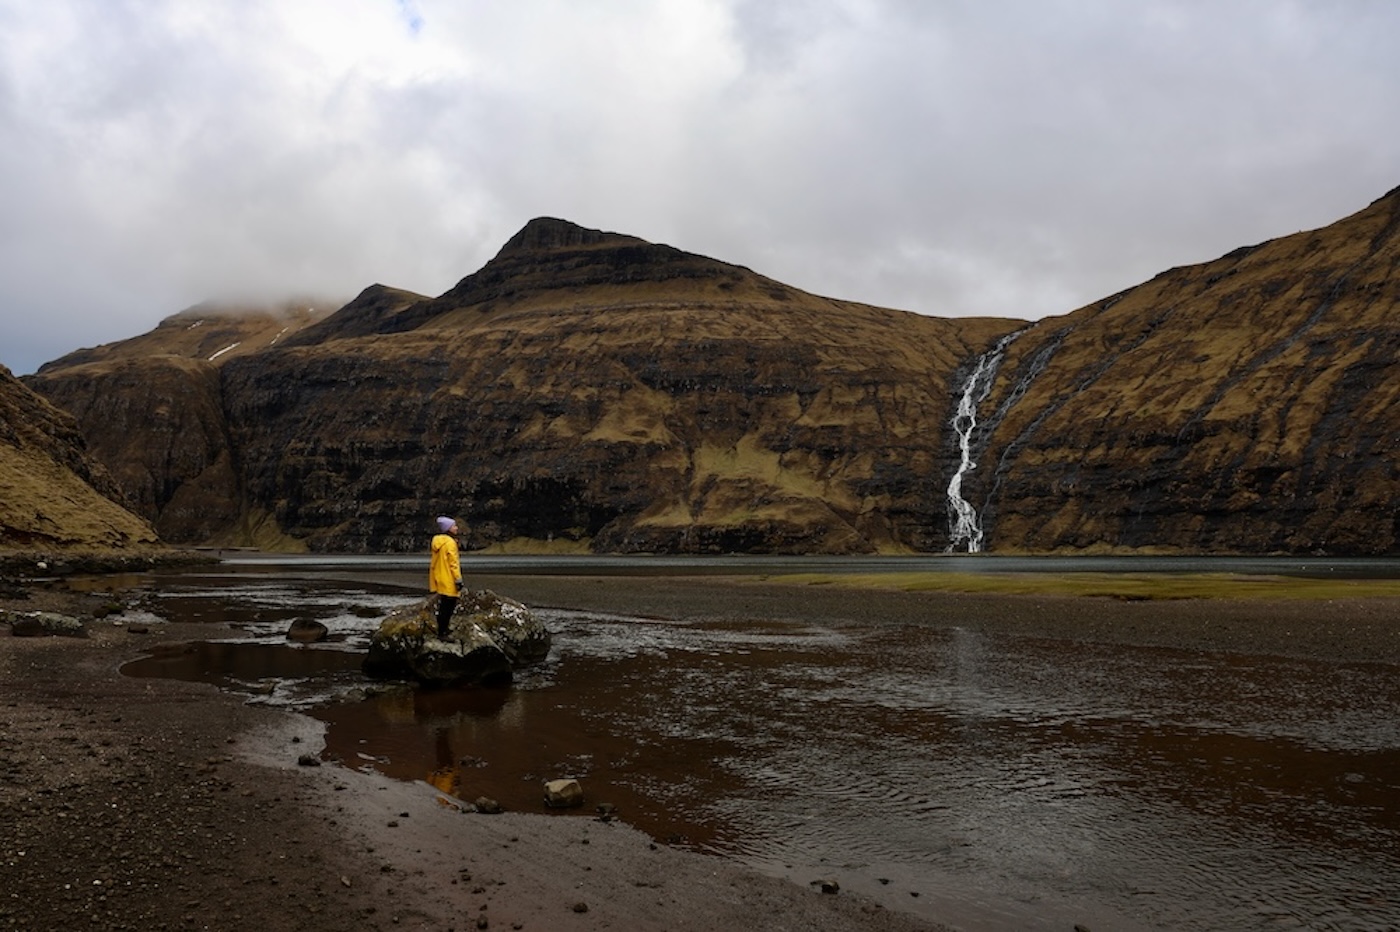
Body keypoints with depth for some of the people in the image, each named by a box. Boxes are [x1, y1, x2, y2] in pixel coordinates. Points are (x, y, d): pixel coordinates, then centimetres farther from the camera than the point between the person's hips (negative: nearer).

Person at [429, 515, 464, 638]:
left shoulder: (437, 541, 11)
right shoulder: (450, 542, -18)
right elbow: (453, 563, -20)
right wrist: (458, 580, -17)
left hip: (440, 579, 9)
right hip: (448, 581, -9)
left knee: (443, 606, 18)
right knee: (447, 607, -3)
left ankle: (442, 630, 26)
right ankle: (442, 632, 1)